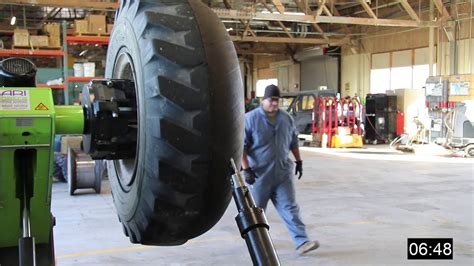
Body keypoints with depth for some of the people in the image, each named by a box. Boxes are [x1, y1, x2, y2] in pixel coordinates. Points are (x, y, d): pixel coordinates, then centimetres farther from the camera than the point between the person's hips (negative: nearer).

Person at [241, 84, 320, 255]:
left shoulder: (286, 118, 7)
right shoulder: (250, 118, -9)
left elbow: (293, 142, 19)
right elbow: (241, 146, -10)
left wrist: (299, 161, 17)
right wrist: (246, 169, -15)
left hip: (283, 173, 3)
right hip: (260, 174, -3)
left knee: (289, 208, -2)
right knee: (257, 209, 11)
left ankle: (302, 242, -6)